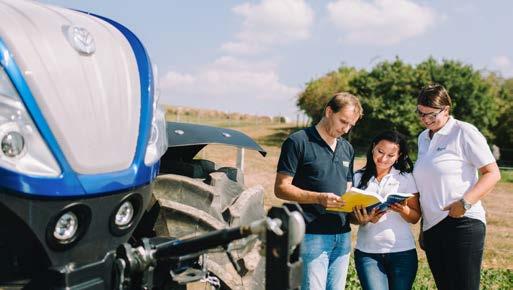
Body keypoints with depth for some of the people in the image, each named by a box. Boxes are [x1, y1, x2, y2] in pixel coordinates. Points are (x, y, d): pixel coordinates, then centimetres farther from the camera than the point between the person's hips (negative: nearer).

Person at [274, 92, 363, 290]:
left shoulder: (347, 149, 17)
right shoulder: (298, 142, -5)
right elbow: (281, 188, -9)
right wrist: (319, 198, -22)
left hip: (342, 235, 7)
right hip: (311, 235, -6)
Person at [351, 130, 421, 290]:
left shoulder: (406, 178, 3)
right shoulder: (359, 178, 5)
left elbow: (415, 217, 2)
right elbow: (350, 216, 5)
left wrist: (403, 210, -19)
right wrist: (365, 219, -17)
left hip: (402, 252, 0)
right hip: (367, 253, 0)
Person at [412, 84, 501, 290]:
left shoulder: (464, 132, -5)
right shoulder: (423, 138, 16)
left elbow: (492, 174, -9)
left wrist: (465, 203, -21)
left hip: (462, 224, -7)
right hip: (431, 227, 7)